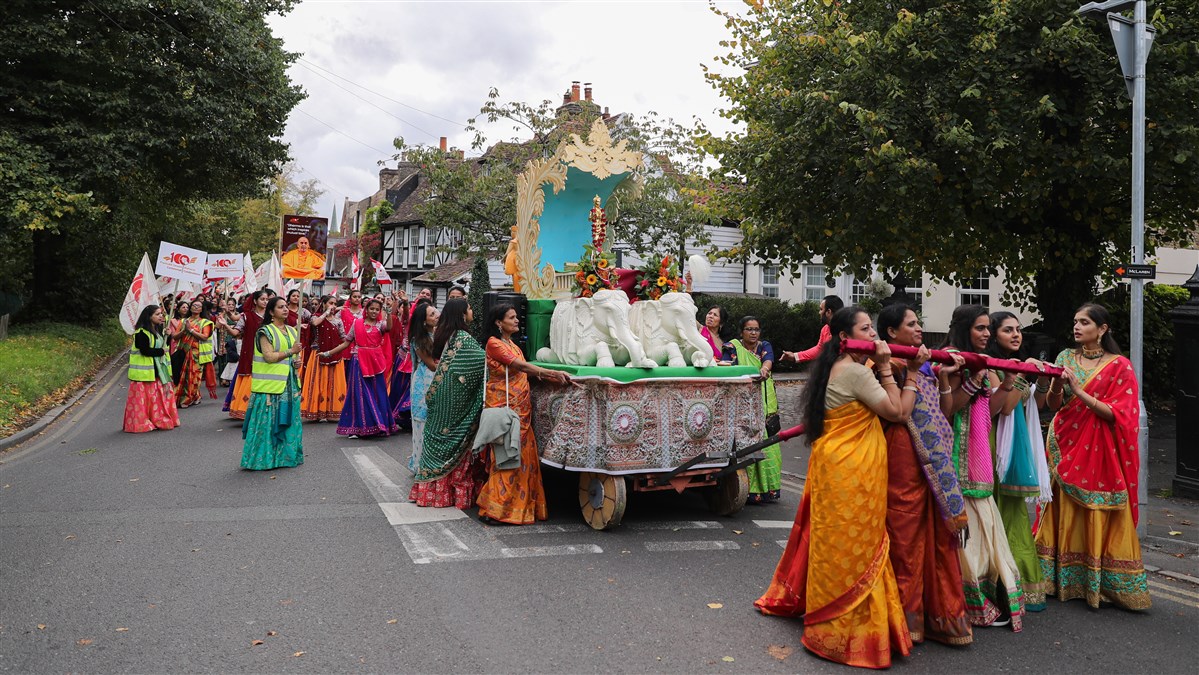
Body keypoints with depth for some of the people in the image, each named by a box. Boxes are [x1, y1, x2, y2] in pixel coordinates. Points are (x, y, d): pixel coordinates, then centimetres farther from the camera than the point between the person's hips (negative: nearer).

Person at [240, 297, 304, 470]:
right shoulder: (265, 332, -6)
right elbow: (269, 357, -15)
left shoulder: (292, 331, 14)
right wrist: (290, 352, -17)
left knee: (289, 421, 9)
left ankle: (286, 455, 19)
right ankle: (263, 458, 3)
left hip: (289, 385, 7)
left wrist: (297, 360, 2)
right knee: (268, 422, -5)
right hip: (270, 385, -7)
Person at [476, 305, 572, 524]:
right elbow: (521, 366, -18)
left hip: (521, 407, 8)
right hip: (504, 406, -8)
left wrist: (551, 377, -2)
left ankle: (520, 504, 13)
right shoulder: (494, 343, -8)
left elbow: (524, 372, 11)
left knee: (524, 455, 7)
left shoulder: (513, 345, 20)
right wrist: (553, 373, -24)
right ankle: (494, 508, -5)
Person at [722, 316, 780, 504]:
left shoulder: (765, 346, 12)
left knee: (766, 444, -1)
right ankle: (748, 490, -5)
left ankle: (767, 487, 11)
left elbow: (768, 360, -10)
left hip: (765, 404, 3)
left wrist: (764, 369, -33)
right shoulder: (732, 347, 7)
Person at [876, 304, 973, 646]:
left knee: (939, 531, 10)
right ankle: (907, 614, 13)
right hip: (904, 453, -7)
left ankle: (941, 611, 20)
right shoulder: (890, 363, -8)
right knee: (906, 531, 2)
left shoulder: (925, 363, 16)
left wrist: (943, 376, 8)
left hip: (934, 455, 7)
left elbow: (944, 412, 17)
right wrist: (911, 370, -18)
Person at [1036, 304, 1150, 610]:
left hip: (1101, 452, -3)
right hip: (1067, 445, 3)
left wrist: (1080, 392, -19)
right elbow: (1053, 405, 6)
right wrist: (1057, 384, -15)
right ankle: (1063, 580, 13)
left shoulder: (1119, 366, -3)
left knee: (1100, 518, -2)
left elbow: (1117, 414, -10)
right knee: (1065, 513, 5)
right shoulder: (1066, 357, 8)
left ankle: (1102, 583, 9)